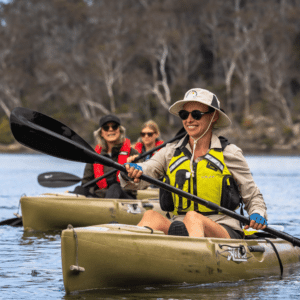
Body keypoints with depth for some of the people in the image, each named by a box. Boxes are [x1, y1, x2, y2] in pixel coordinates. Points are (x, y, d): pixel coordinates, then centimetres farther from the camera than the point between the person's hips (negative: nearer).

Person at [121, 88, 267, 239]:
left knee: (192, 217, -36)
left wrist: (258, 215, -9)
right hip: (180, 229, 3)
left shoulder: (229, 153, 7)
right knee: (151, 216, -28)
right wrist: (132, 173, -28)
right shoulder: (171, 152, 14)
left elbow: (253, 197, 13)